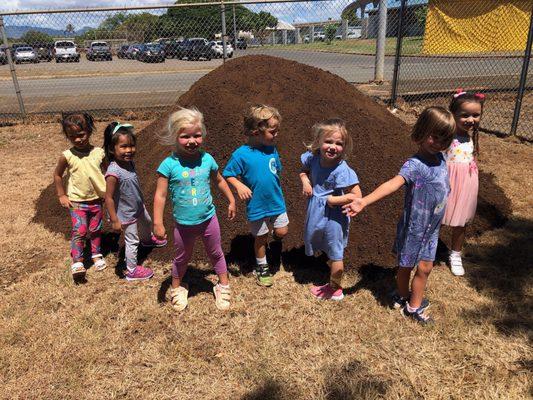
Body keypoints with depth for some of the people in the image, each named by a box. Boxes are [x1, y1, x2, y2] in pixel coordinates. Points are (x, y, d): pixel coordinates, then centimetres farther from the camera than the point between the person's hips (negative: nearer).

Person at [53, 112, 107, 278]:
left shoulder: (99, 153, -10)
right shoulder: (67, 156, -12)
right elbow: (57, 174, 2)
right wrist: (61, 195, 0)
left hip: (96, 200, 2)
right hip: (76, 202, -2)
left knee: (95, 230, 16)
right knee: (79, 231, -9)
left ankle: (97, 254, 36)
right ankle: (77, 261, 3)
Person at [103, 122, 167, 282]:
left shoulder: (129, 162, -11)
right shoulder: (114, 172, -35)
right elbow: (108, 198, -28)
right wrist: (114, 220, -24)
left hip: (139, 207, 8)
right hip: (127, 214, -8)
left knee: (147, 222, 34)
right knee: (132, 241, 8)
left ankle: (147, 239, 67)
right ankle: (132, 271, 28)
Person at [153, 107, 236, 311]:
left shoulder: (207, 159, -9)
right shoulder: (169, 164, -19)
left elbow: (219, 181, 9)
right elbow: (160, 196, -15)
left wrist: (231, 201, 13)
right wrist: (158, 223, -18)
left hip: (208, 219, 2)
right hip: (184, 224, -2)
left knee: (216, 254, 20)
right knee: (182, 258, 20)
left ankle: (223, 286, 41)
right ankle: (177, 288, 46)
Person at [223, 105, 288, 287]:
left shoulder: (272, 149, -4)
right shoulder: (241, 154, -19)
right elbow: (228, 175, -12)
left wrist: (278, 193, 10)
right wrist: (239, 186, -29)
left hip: (276, 202, 4)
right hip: (256, 206, -3)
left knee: (282, 231, 4)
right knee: (261, 238, 13)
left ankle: (276, 241, 41)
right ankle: (262, 267, 36)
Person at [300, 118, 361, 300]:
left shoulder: (342, 171, -29)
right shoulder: (313, 157, -11)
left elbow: (357, 195, -25)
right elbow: (304, 170, 10)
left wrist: (332, 200, -22)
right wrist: (305, 180, -10)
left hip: (333, 216, -5)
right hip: (317, 212, 6)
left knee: (335, 255, 15)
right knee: (329, 249, 28)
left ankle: (335, 289, 35)